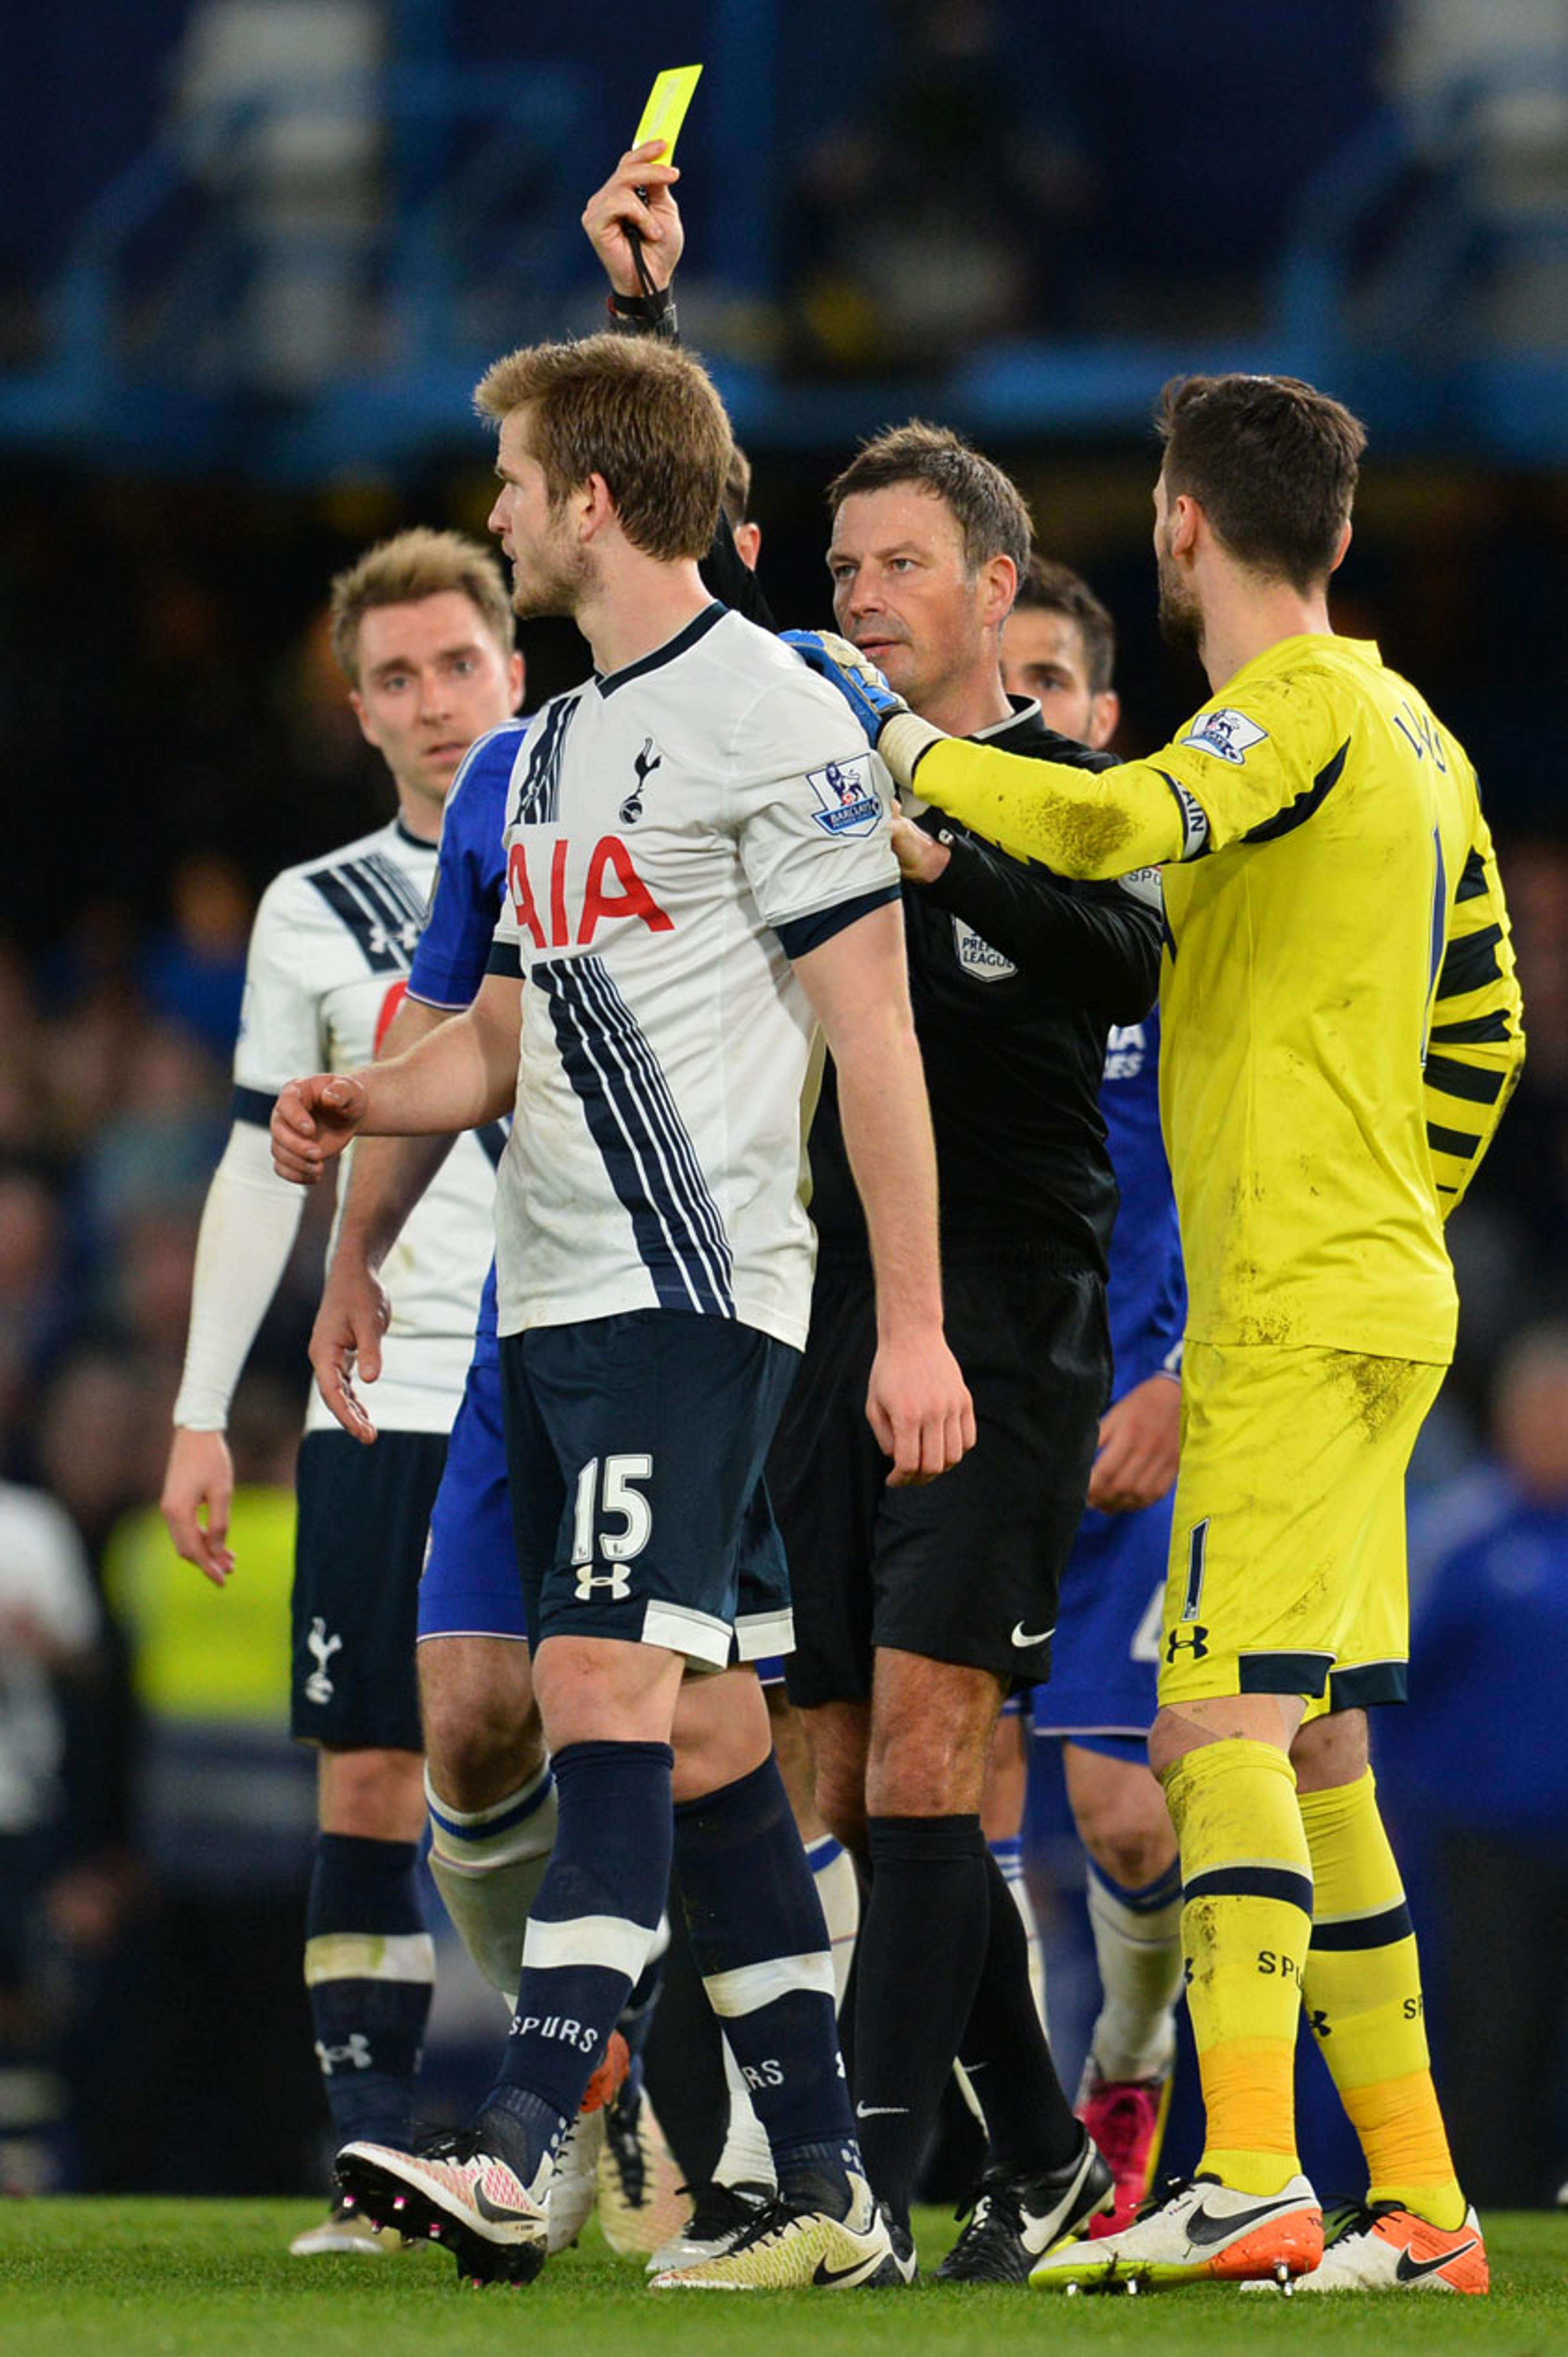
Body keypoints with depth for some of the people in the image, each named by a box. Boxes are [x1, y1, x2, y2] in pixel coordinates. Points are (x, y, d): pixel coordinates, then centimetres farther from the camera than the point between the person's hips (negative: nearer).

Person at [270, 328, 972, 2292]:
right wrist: (364, 1100, 3)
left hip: (692, 1290, -9)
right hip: (553, 1300, 9)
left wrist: (913, 1324, -13)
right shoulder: (556, 742, 19)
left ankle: (517, 2160, -27)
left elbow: (872, 1028, -9)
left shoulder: (767, 715, -8)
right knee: (699, 1731, 8)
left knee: (611, 1690, -18)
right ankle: (825, 2196, 10)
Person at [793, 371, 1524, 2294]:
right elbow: (1480, 1033, 24)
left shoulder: (1303, 705, -11)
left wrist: (893, 739, -16)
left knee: (1222, 1722, -16)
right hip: (1379, 1301, 10)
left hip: (1294, 1312, -10)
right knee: (1311, 1750, 12)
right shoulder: (1410, 732, 18)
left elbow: (1112, 827, -30)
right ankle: (1415, 2204, 13)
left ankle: (1247, 2181, -25)